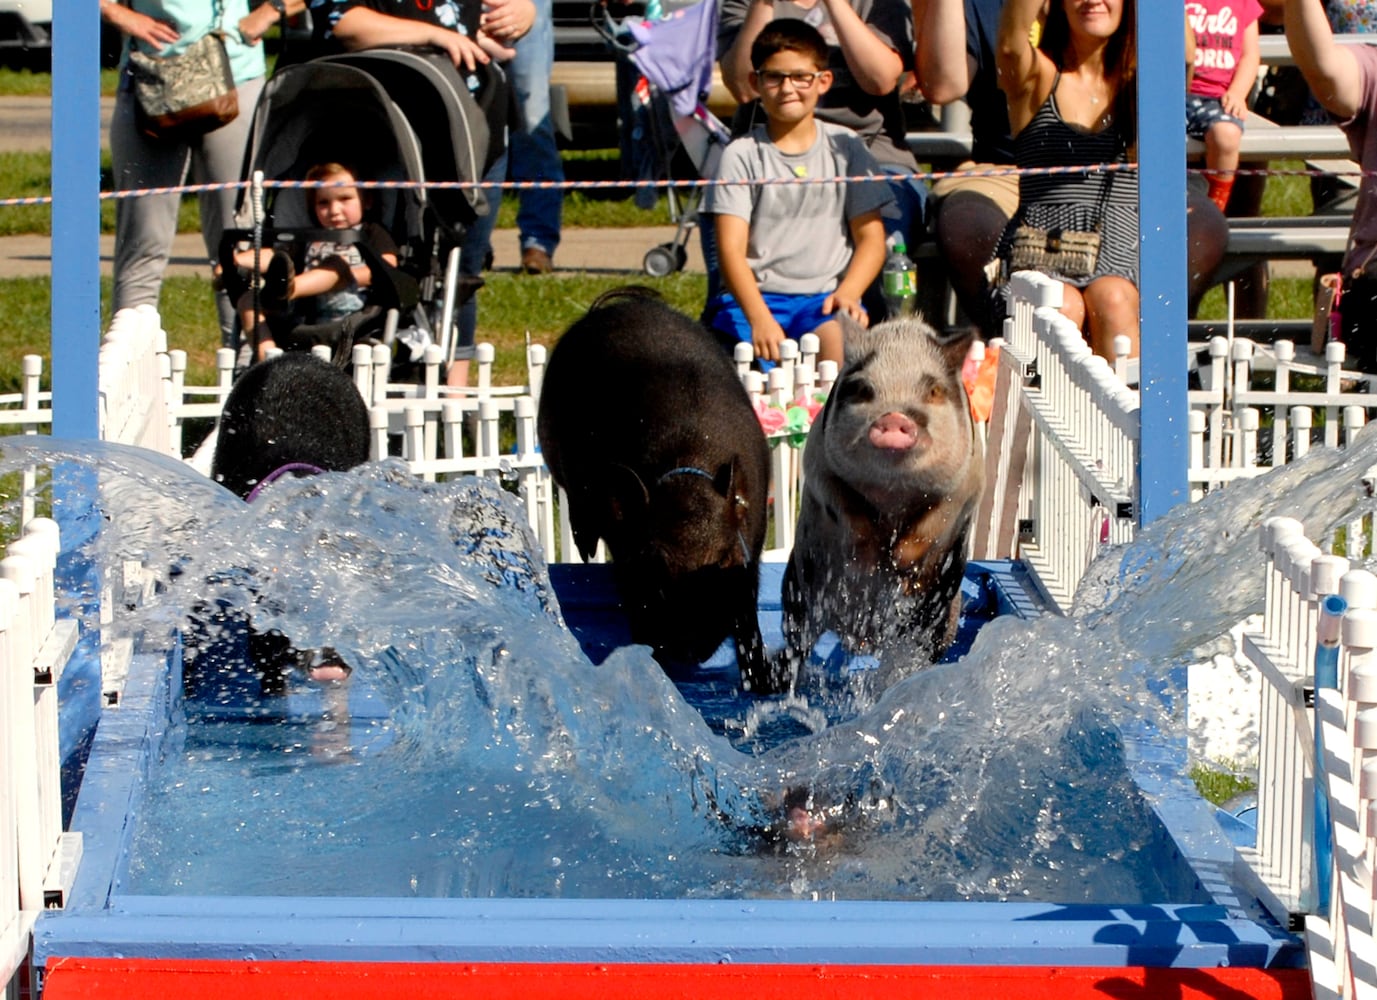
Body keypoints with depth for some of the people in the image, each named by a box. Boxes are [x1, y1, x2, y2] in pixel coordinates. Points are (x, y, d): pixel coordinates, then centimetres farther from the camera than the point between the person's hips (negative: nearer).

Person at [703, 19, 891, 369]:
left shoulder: (846, 147, 10)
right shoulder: (741, 156, 3)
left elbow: (871, 238, 9)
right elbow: (731, 248, -6)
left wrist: (848, 293, -11)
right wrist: (759, 317, -23)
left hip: (825, 296, 1)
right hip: (755, 296, -1)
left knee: (841, 342, -32)